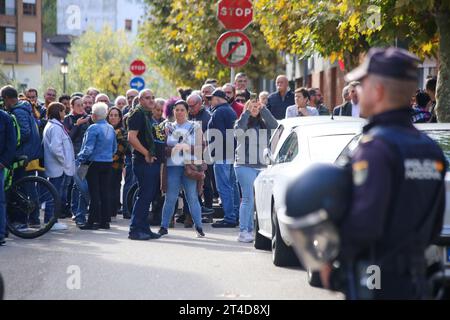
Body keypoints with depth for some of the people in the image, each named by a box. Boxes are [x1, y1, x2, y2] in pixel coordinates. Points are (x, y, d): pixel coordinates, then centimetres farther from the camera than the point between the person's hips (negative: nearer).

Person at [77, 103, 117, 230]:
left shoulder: (94, 128, -14)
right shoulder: (111, 129, 8)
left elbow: (88, 149, -17)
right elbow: (115, 148, 16)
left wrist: (79, 160, -8)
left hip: (94, 163, -7)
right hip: (108, 163, 7)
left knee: (94, 193, -5)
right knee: (104, 192, 9)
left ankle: (93, 221, -4)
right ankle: (105, 221, 11)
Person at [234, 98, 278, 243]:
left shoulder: (264, 124, 16)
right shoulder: (243, 122, 7)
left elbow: (275, 126, -4)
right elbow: (238, 130, -15)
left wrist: (263, 109, -4)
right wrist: (247, 112, -11)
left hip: (262, 167, 4)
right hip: (245, 166, -4)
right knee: (248, 198, -10)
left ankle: (251, 230, 7)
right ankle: (243, 232, -10)